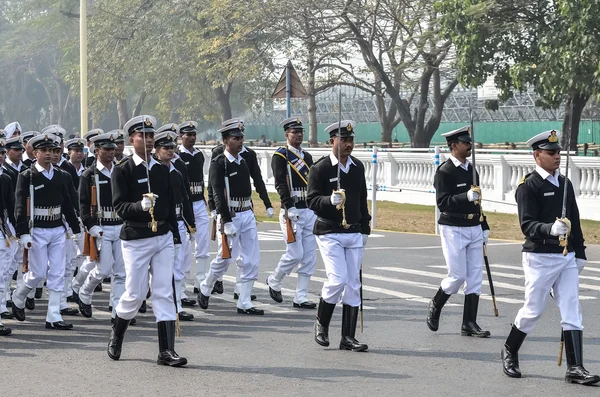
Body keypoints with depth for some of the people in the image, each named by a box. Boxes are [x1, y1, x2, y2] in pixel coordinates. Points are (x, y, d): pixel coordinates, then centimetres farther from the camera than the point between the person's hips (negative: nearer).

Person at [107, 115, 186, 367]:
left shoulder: (162, 169, 10)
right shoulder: (122, 171, -6)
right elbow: (120, 206, -13)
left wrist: (175, 236, 14)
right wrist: (141, 206, -31)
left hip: (163, 237, 4)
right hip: (136, 239, -4)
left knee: (165, 293, -1)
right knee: (135, 294, 1)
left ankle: (166, 351, -1)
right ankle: (116, 335, 30)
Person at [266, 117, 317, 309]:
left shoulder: (307, 157, 17)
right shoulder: (280, 156, -5)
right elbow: (281, 183, -14)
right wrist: (289, 207, -23)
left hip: (310, 211, 7)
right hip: (292, 212, -7)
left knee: (309, 257, 3)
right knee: (295, 254, -10)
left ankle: (300, 298, 8)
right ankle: (274, 281, 16)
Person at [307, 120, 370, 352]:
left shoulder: (358, 167, 10)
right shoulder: (320, 168, -7)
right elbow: (311, 200, -11)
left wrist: (365, 228, 15)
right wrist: (331, 200, -29)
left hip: (354, 234, 6)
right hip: (329, 233, -6)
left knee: (353, 284, 3)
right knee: (337, 279, -15)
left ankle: (348, 337, 9)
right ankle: (321, 324, 10)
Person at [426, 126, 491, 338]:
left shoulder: (471, 169, 13)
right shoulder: (445, 171, -10)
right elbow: (442, 202, -18)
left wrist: (484, 226, 18)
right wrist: (466, 197, -30)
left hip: (474, 228, 7)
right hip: (453, 230, -7)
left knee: (475, 277, 3)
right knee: (457, 276, -5)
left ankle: (469, 324, 6)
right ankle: (435, 306, 20)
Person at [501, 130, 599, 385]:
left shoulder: (565, 183, 12)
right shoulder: (528, 186, -9)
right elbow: (527, 225, -18)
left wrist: (580, 254, 15)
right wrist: (551, 229, -35)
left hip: (566, 258, 6)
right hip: (539, 258, -6)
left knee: (572, 312, 0)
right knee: (533, 310, 3)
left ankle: (575, 368, 0)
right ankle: (509, 352, 27)